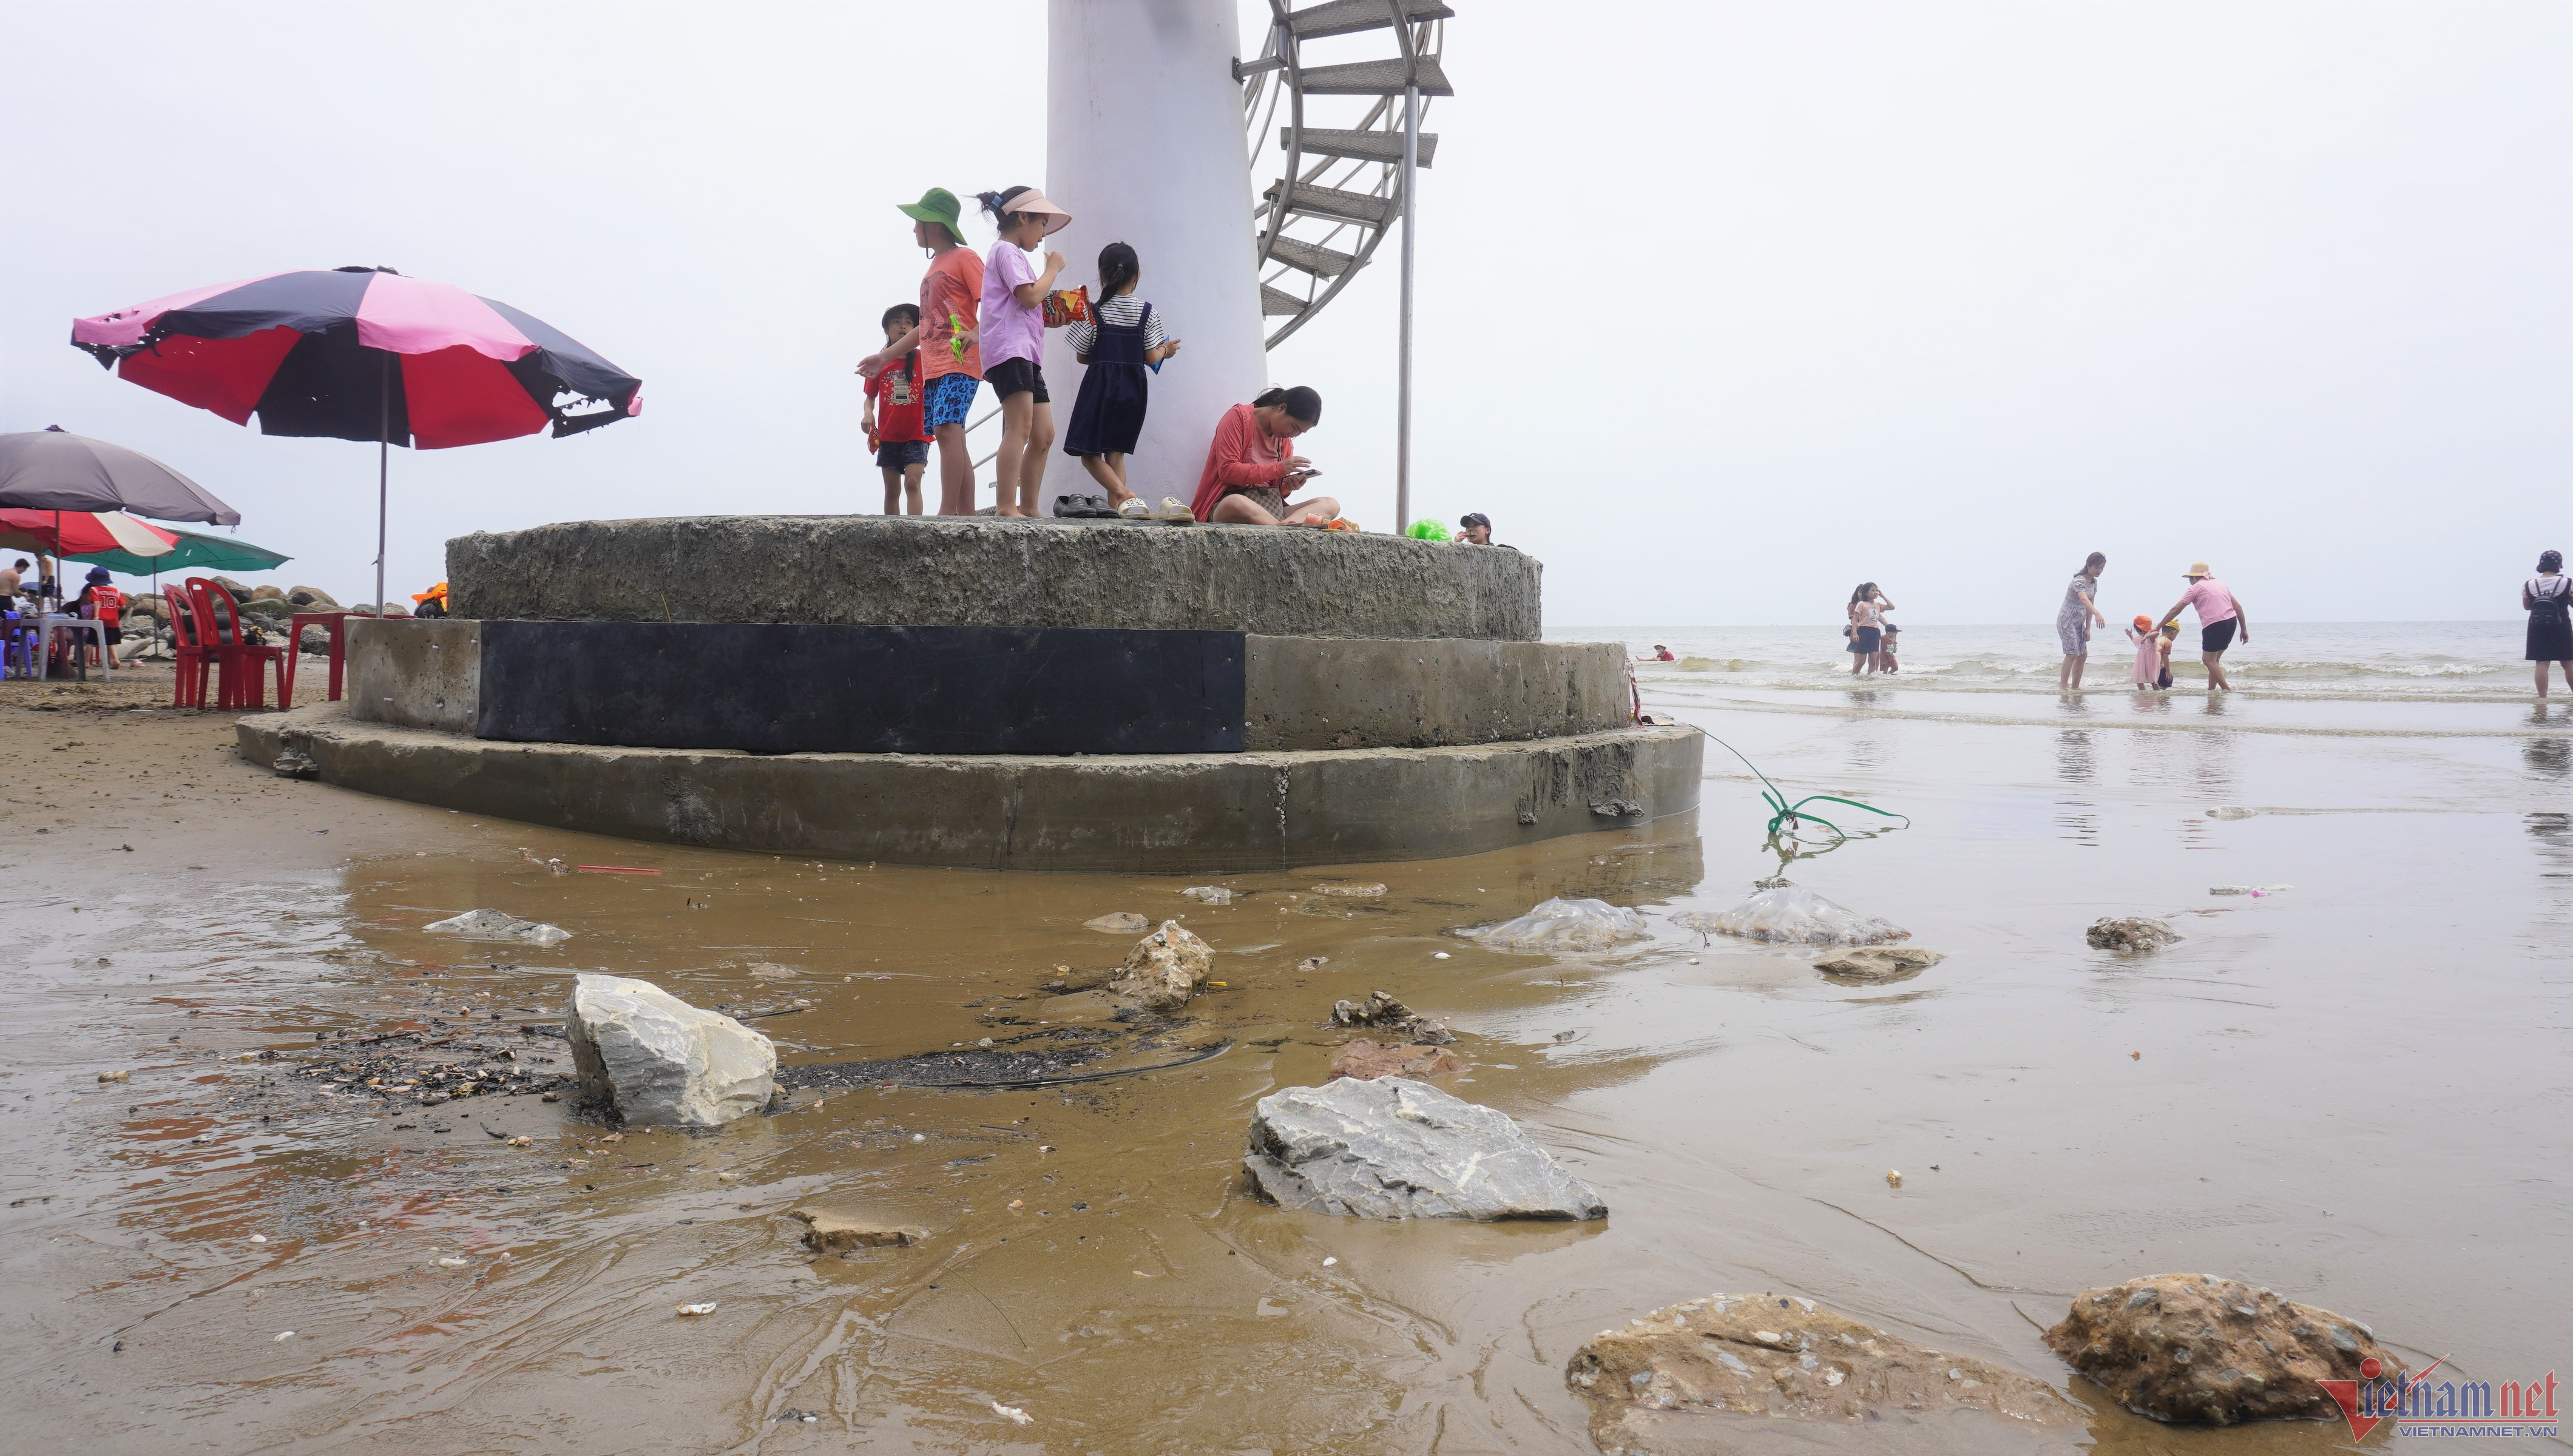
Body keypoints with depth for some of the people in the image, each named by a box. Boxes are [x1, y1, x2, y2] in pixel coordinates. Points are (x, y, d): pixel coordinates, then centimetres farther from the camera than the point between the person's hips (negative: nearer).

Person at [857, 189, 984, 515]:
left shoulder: (964, 258, 1)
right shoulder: (933, 268, 27)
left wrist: (974, 334, -31)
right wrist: (886, 356, 30)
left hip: (959, 363, -9)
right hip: (933, 367, 9)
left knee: (947, 428, -22)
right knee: (952, 437, 4)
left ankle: (947, 512, -27)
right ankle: (966, 516, 4)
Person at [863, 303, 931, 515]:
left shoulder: (922, 358, 0)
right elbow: (870, 397, 11)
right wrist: (868, 413, -9)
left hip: (917, 434, -3)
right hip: (888, 435, 3)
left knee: (912, 482, -17)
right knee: (892, 490, 8)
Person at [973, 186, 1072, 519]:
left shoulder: (1010, 252, 29)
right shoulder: (1007, 251, -2)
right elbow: (1030, 296, -14)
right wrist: (1053, 269, 0)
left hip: (1027, 353, 11)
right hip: (1009, 350, -11)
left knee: (1043, 435, 5)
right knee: (1020, 427, -21)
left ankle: (1028, 508, 6)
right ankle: (1007, 507, -28)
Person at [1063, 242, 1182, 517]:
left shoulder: (1092, 312, -5)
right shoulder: (1147, 312, -1)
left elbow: (1082, 356, 0)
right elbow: (1151, 358, -3)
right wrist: (1166, 349, 19)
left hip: (1100, 385, -3)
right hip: (1133, 388, 3)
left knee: (1089, 453, 2)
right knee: (1115, 453, 13)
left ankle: (1125, 496, -20)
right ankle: (1116, 508, 4)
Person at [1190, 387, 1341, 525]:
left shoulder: (1284, 439, 17)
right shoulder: (1239, 416, -1)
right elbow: (1227, 471, -13)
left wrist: (1289, 487, -5)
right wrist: (1279, 468, -16)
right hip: (1228, 506, -7)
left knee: (1330, 505, -14)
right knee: (1236, 503, -43)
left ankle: (1283, 525, -41)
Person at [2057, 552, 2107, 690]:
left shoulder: (2094, 582, 7)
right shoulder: (2079, 581, -21)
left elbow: (2090, 605, 10)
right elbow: (2084, 600, -40)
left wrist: (2088, 628, 5)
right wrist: (2097, 613, -57)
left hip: (2078, 623, 9)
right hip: (2067, 621, -9)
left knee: (2083, 655, 8)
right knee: (2072, 654, -13)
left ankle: (2075, 687, 14)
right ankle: (2063, 685, -9)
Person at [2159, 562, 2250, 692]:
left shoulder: (2196, 588, 4)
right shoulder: (2219, 584, 22)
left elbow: (2175, 610, 1)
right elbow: (2238, 607, 17)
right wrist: (2244, 630, 19)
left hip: (2214, 625, -7)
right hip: (2232, 621, 7)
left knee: (2208, 659, 0)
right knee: (2214, 659, 15)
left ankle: (2227, 690, -7)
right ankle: (2211, 689, 16)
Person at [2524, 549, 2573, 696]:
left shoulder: (2528, 585, -2)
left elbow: (2526, 606, 9)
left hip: (2538, 628, 1)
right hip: (2561, 628, -1)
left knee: (2541, 663, 1)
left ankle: (2542, 696, -2)